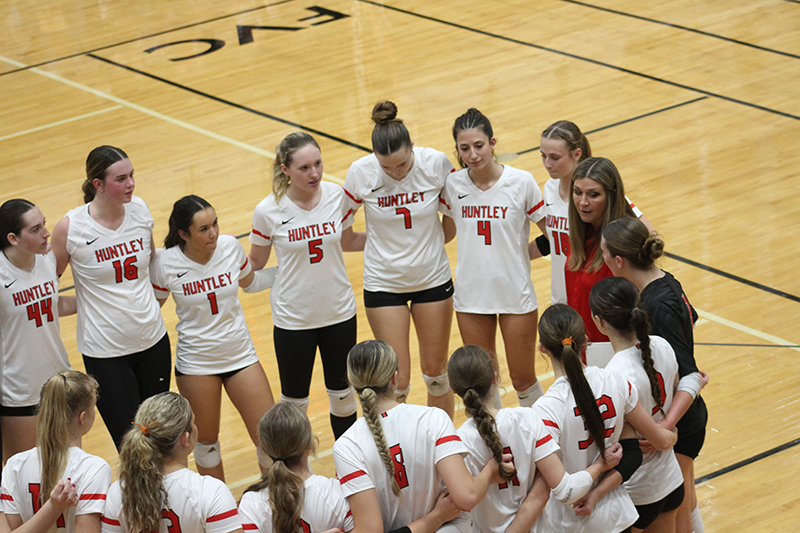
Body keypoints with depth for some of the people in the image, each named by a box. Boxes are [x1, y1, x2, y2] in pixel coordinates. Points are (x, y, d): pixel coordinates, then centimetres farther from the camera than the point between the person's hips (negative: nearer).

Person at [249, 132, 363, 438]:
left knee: (342, 393, 17)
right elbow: (256, 262, -3)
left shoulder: (337, 196, -11)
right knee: (294, 401, 11)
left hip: (339, 311, 2)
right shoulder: (268, 211, -18)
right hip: (293, 318, -2)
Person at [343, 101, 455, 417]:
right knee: (397, 382, -2)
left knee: (436, 371, 13)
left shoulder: (435, 163, -17)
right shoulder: (360, 173, -18)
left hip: (433, 278, 1)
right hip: (384, 282, -1)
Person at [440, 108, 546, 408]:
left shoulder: (522, 182, -12)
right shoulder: (452, 185, -5)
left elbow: (552, 231, -3)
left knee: (523, 378, 5)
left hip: (515, 292, -2)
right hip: (471, 293, 2)